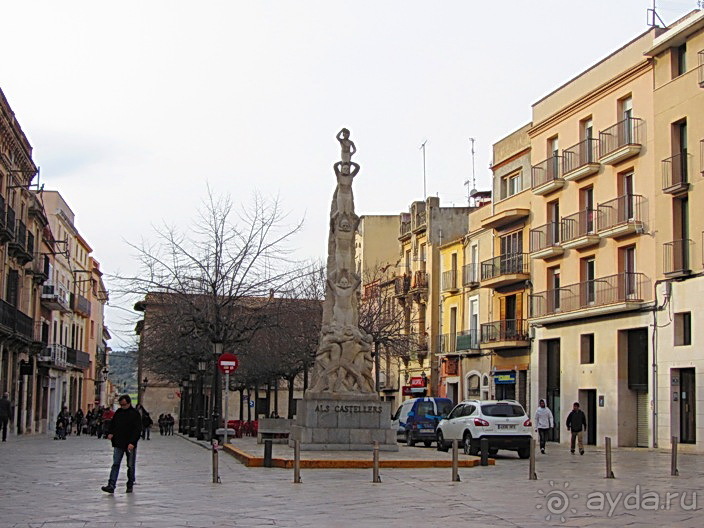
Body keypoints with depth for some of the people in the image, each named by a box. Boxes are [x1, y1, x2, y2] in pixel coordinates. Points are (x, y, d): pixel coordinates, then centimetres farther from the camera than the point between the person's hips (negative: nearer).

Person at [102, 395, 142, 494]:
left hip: (130, 445, -3)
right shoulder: (118, 412, 8)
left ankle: (130, 486, 19)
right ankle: (111, 486, -12)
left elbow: (138, 430, -11)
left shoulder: (135, 413, -6)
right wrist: (110, 433, -1)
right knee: (115, 464, -6)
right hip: (118, 444, 3)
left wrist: (132, 443, -19)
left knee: (131, 466, 7)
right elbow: (112, 424, 19)